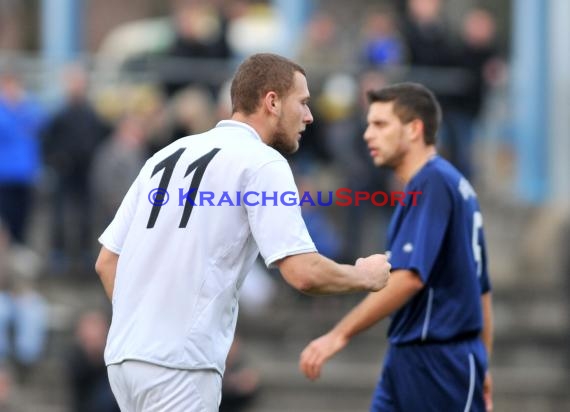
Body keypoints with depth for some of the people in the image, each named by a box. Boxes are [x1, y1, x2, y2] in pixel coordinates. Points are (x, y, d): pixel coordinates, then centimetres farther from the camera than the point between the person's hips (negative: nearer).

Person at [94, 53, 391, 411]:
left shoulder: (168, 155, 18)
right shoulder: (261, 162, -5)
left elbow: (107, 262, 18)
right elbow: (304, 273, -14)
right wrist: (365, 277, 5)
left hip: (125, 355, 8)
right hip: (178, 365, -8)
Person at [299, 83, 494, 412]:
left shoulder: (432, 184, -14)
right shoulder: (454, 184, 16)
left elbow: (409, 277, -26)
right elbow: (481, 288, 20)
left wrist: (340, 334, -26)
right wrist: (480, 366, 24)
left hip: (436, 362, -10)